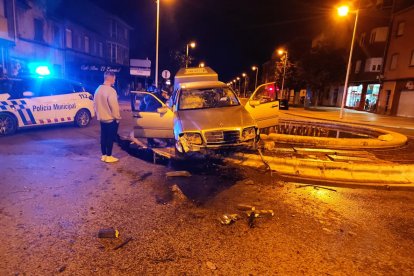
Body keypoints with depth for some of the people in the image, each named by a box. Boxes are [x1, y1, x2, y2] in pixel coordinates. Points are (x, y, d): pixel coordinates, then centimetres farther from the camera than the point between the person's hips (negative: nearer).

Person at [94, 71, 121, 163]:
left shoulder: (98, 89, 8)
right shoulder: (111, 90, -19)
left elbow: (95, 104, 14)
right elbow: (114, 106, -21)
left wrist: (98, 114, 22)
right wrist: (117, 117, -11)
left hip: (102, 118, 8)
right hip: (111, 119, -8)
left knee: (104, 137, 13)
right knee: (110, 138, 0)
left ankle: (104, 155, 21)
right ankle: (109, 156, 7)